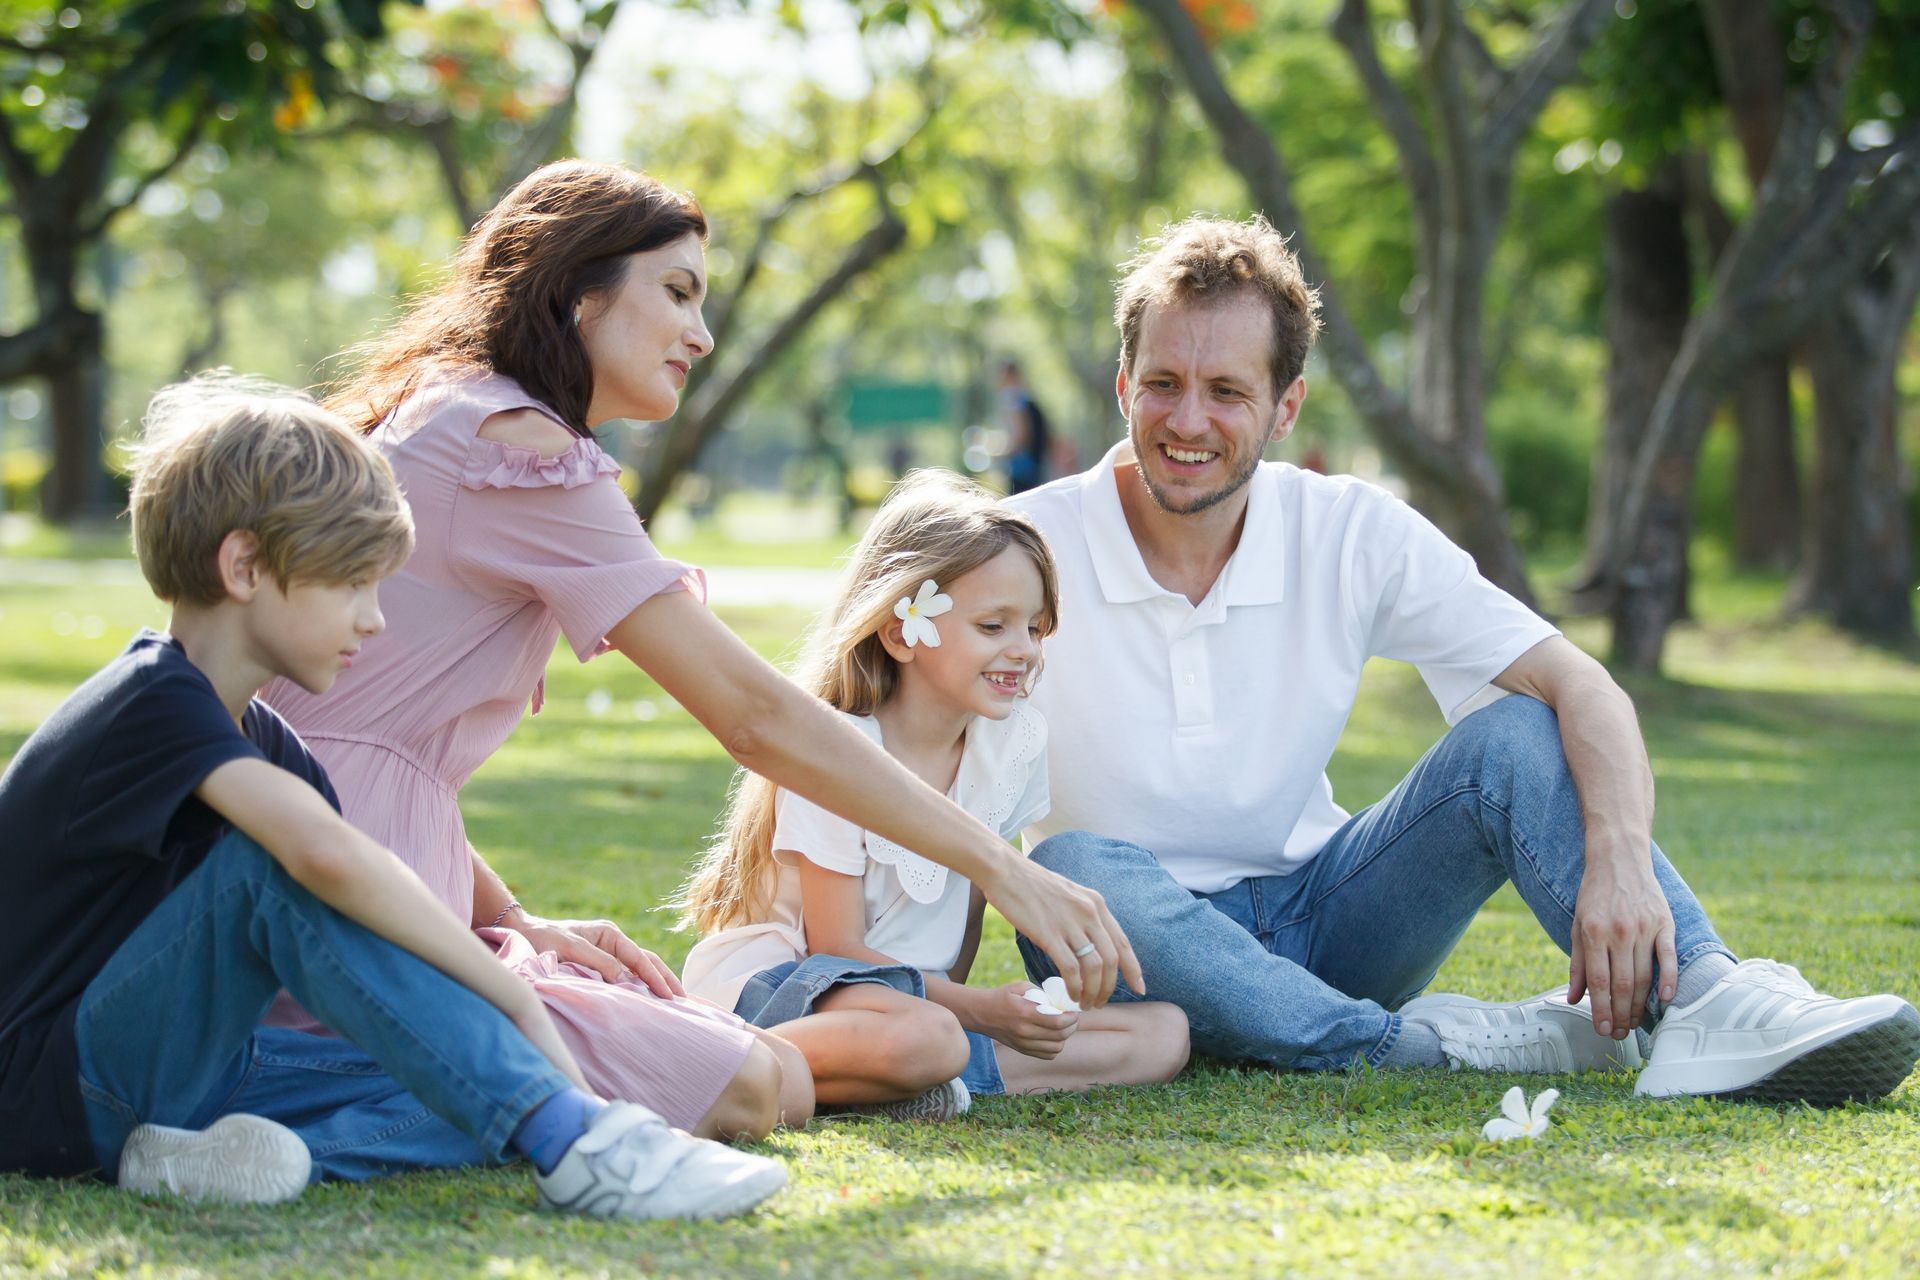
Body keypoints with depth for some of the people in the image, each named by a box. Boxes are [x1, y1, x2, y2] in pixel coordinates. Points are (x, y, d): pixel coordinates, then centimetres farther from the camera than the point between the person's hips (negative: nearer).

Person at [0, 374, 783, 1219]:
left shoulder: (255, 737, 13)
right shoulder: (155, 702, -18)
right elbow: (328, 854, -36)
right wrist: (518, 1002, -30)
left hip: (175, 1065, 9)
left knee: (473, 1100, -5)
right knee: (277, 856, -31)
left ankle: (194, 1151, -23)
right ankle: (573, 1143, -36)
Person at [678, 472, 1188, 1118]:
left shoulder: (1017, 740, 1)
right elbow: (837, 948, -15)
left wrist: (954, 1000, 3)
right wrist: (979, 1010, -25)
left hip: (920, 987, 8)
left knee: (1163, 1032, -11)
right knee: (924, 1040, -43)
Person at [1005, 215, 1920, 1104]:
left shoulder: (1353, 535, -4)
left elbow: (1580, 687, -11)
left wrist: (1622, 863, -30)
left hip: (1323, 922, 3)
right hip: (1143, 948, -2)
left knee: (1513, 734, -18)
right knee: (1073, 868, -36)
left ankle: (1708, 1001, -38)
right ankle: (1423, 1043, -33)